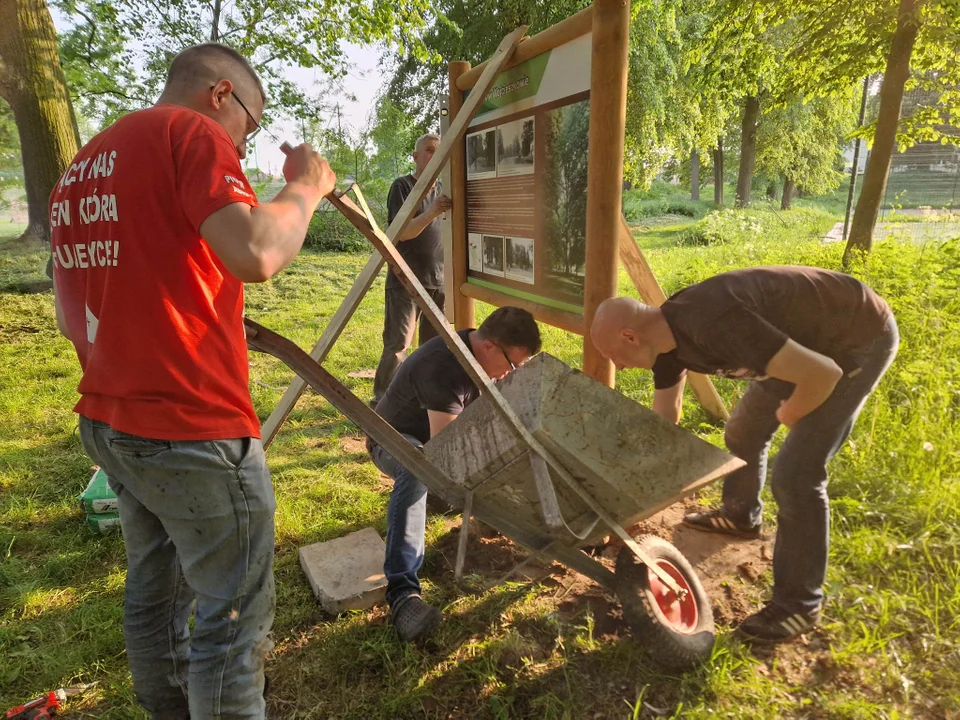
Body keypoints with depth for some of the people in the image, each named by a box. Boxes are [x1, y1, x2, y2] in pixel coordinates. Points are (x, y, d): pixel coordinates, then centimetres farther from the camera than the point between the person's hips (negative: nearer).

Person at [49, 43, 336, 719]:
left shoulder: (81, 166, 16)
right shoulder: (192, 133, -9)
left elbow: (72, 318, 18)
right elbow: (257, 255, -27)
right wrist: (305, 187, -9)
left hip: (108, 424, 9)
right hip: (193, 433, -9)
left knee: (154, 595, 23)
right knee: (234, 619, 5)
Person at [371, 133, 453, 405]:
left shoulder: (442, 189, 13)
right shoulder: (402, 186, -4)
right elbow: (400, 232, -15)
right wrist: (432, 213, -29)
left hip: (439, 280, 6)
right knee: (398, 344, -8)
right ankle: (381, 401, 0)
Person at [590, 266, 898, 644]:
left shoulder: (713, 325, -37)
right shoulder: (667, 334, -7)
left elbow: (823, 374, -33)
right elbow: (664, 423, 7)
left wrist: (787, 417, -12)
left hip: (860, 336, -8)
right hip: (806, 338, 9)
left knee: (795, 472, -11)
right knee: (743, 429, 19)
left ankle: (798, 605, 7)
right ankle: (741, 516, 46)